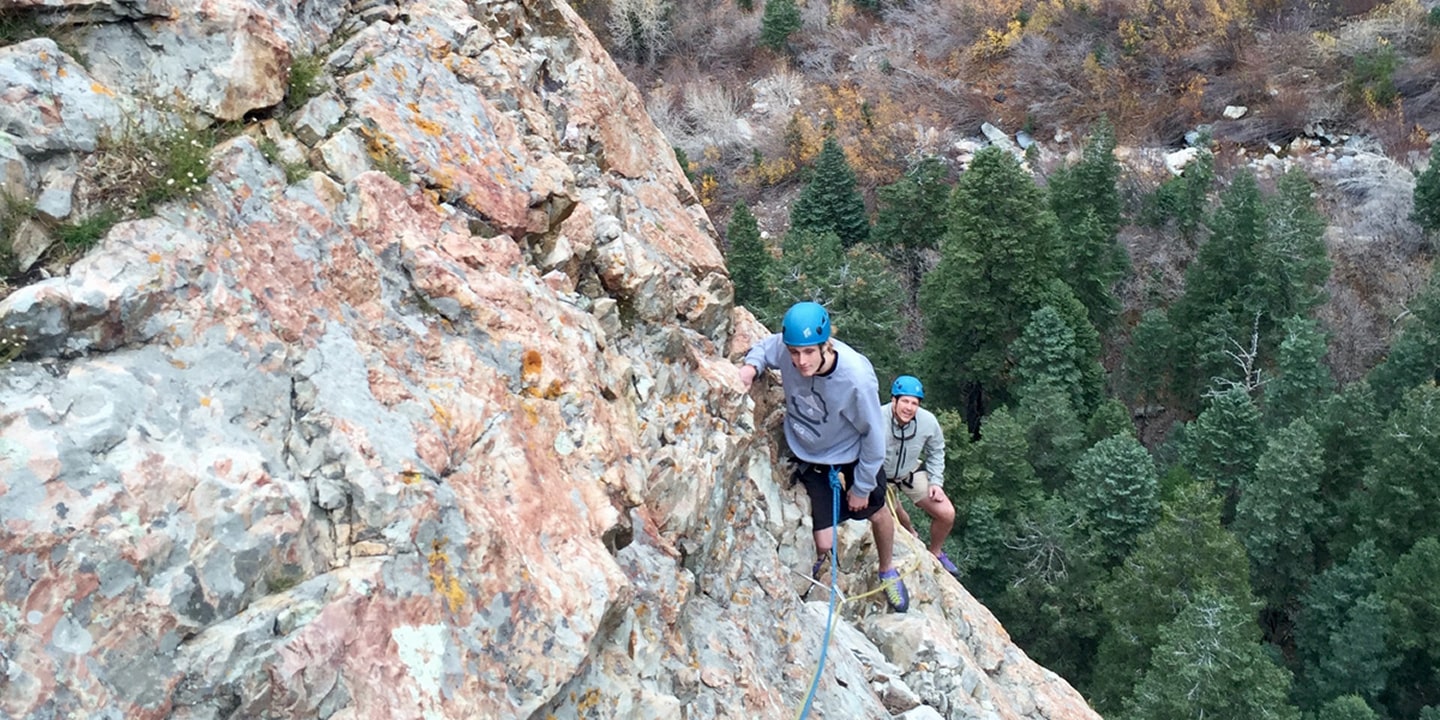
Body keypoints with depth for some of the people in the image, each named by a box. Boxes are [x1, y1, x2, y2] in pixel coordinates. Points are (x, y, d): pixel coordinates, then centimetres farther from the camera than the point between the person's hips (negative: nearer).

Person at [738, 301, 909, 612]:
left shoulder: (856, 378, -38)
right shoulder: (783, 347, -30)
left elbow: (873, 432, -21)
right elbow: (763, 347, -2)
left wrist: (862, 486, -10)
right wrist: (752, 365, -26)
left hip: (852, 455, -1)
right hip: (809, 457, 1)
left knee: (877, 514, 24)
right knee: (823, 544, 0)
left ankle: (888, 571, 57)